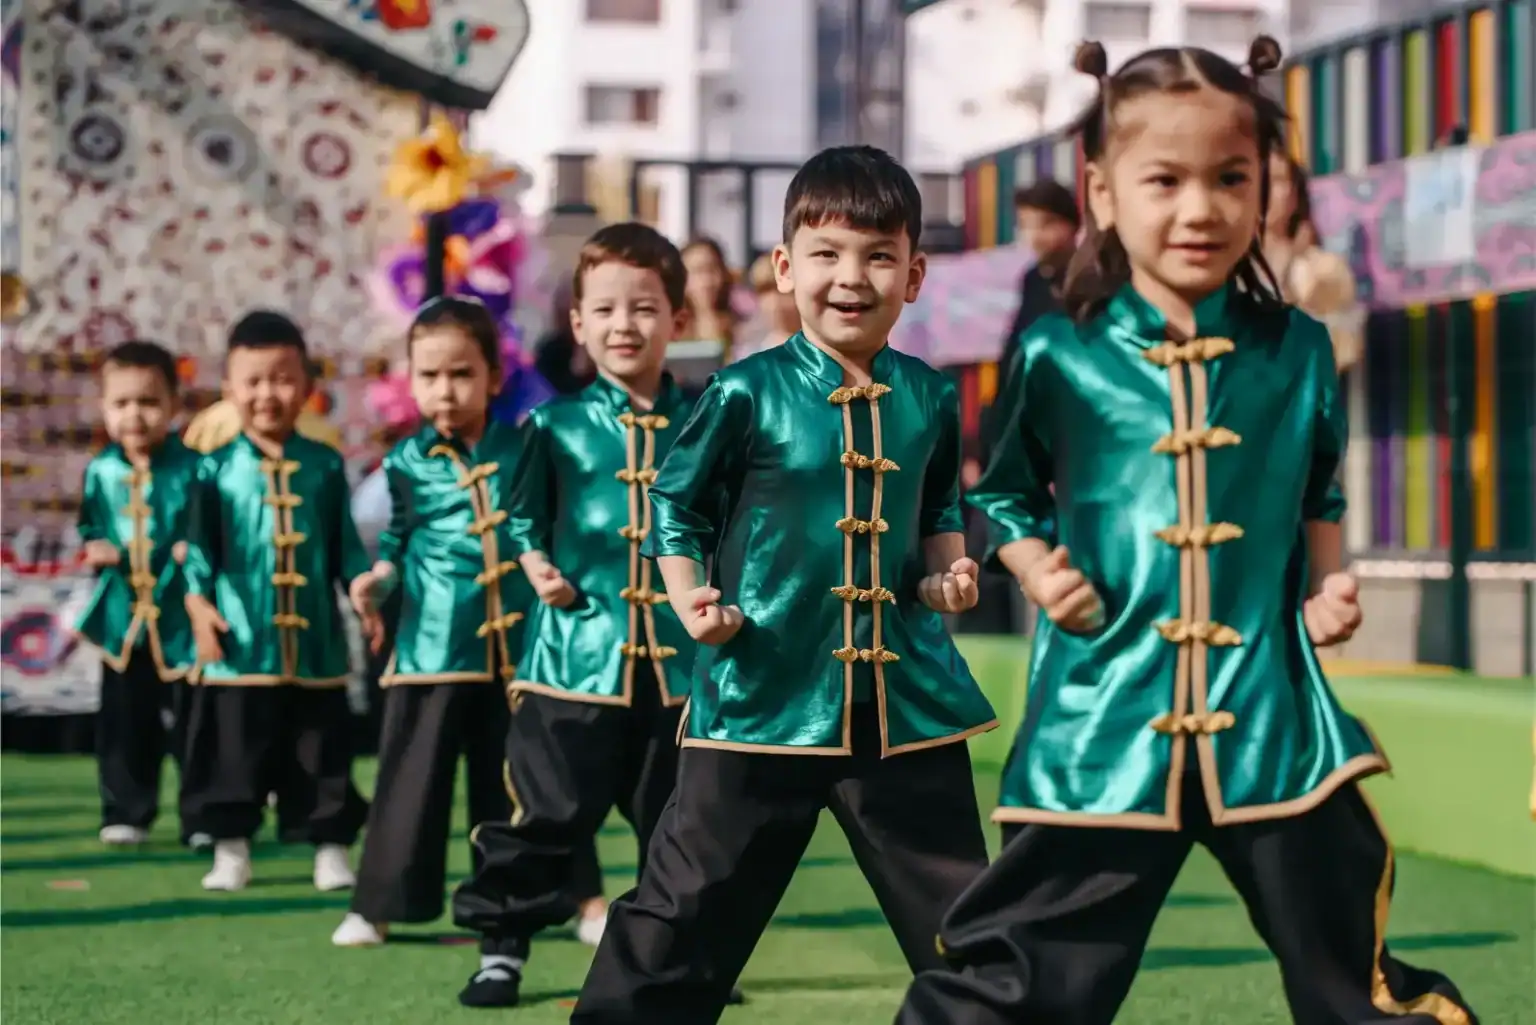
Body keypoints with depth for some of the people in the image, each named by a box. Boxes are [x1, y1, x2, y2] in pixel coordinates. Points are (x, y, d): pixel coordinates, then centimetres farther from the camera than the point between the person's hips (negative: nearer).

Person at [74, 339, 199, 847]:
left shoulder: (190, 466, -9)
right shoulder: (100, 471, 3)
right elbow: (89, 524, 14)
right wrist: (93, 546, -7)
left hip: (179, 614, -3)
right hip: (122, 613, 3)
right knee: (124, 721, 8)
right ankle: (126, 813, 19)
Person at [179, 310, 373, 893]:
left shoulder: (324, 465, 5)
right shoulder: (217, 468, 0)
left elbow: (345, 544, 9)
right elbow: (198, 544, 0)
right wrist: (198, 602, -12)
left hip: (316, 642, 1)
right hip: (242, 646, -1)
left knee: (325, 749, 7)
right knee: (236, 752, 4)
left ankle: (331, 848, 17)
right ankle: (231, 850, 15)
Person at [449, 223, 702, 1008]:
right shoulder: (555, 425, 2)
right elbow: (522, 517, 8)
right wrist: (536, 566, -9)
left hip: (680, 655, 1)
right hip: (578, 649, -1)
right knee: (547, 814, 1)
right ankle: (502, 945, 15)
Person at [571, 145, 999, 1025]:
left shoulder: (930, 399, 3)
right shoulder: (748, 392, -7)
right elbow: (676, 507, 4)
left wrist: (948, 572, -1)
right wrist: (692, 602, -10)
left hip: (905, 694, 3)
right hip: (764, 693, -3)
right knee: (687, 914, 4)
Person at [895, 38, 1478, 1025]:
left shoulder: (1298, 352, 5)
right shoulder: (1059, 355, -1)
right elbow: (1007, 496, 13)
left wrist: (1326, 582, 3)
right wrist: (1037, 568, -6)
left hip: (1274, 719, 2)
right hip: (1105, 722, -1)